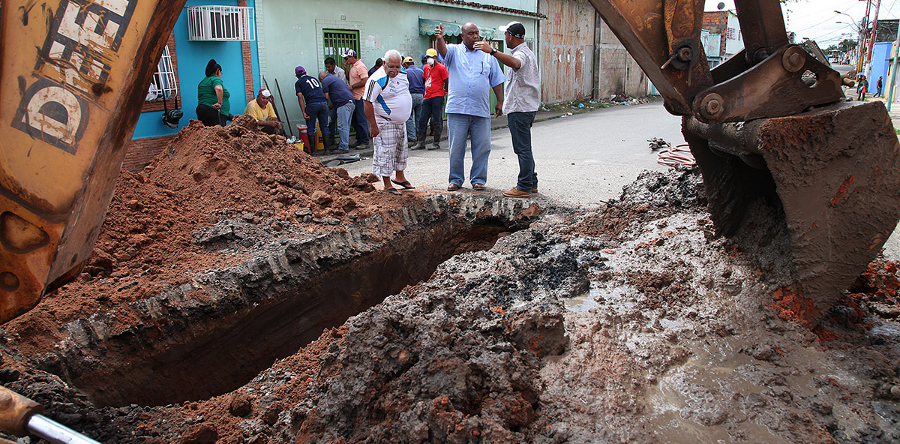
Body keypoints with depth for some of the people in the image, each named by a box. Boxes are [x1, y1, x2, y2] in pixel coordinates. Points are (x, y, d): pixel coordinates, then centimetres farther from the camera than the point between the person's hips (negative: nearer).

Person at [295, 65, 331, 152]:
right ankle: (327, 148, 10)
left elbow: (300, 97, -2)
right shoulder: (314, 78, 25)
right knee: (324, 127, 12)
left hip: (312, 105, -4)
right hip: (323, 103, 4)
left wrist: (304, 112, -6)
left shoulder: (298, 83, 10)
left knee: (311, 128, 8)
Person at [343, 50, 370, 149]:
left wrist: (352, 86, -14)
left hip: (360, 97, -10)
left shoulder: (360, 66, -14)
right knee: (355, 120, 13)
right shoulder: (352, 66, 15)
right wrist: (346, 68, 9)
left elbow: (365, 81, -22)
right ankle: (359, 140, 21)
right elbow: (349, 78, 24)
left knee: (362, 120, -6)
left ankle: (365, 142, -1)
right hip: (354, 97, 10)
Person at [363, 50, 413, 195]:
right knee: (386, 153, -4)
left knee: (401, 150, 18)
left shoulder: (402, 73, 3)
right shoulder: (377, 80, -21)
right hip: (385, 124, -8)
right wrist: (373, 125, -21)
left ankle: (400, 177, 35)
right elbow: (368, 103, -20)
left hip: (401, 122, 8)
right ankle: (387, 185, 6)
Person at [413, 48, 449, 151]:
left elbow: (447, 82, -4)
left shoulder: (440, 68, -7)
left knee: (437, 121, -2)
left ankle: (436, 143, 6)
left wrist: (444, 92, 4)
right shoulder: (426, 67, 14)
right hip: (427, 97, 7)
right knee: (422, 120, 7)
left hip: (437, 97, -7)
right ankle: (420, 142, 13)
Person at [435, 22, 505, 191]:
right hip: (457, 108, -2)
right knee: (456, 146, 2)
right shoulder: (454, 51, 8)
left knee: (481, 147, 3)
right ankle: (456, 179, 14)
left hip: (481, 110, 2)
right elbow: (443, 50, -15)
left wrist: (500, 101, 9)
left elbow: (496, 81, 16)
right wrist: (440, 38, -36)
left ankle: (478, 179, 14)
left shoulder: (488, 55, 14)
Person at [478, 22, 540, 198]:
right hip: (526, 106, 11)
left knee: (522, 149, -7)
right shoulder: (527, 51, 19)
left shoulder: (521, 53, -16)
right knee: (524, 148, 16)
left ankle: (524, 187, -4)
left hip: (520, 108, -11)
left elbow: (515, 63, -41)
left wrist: (492, 51, -47)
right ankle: (531, 183, 24)